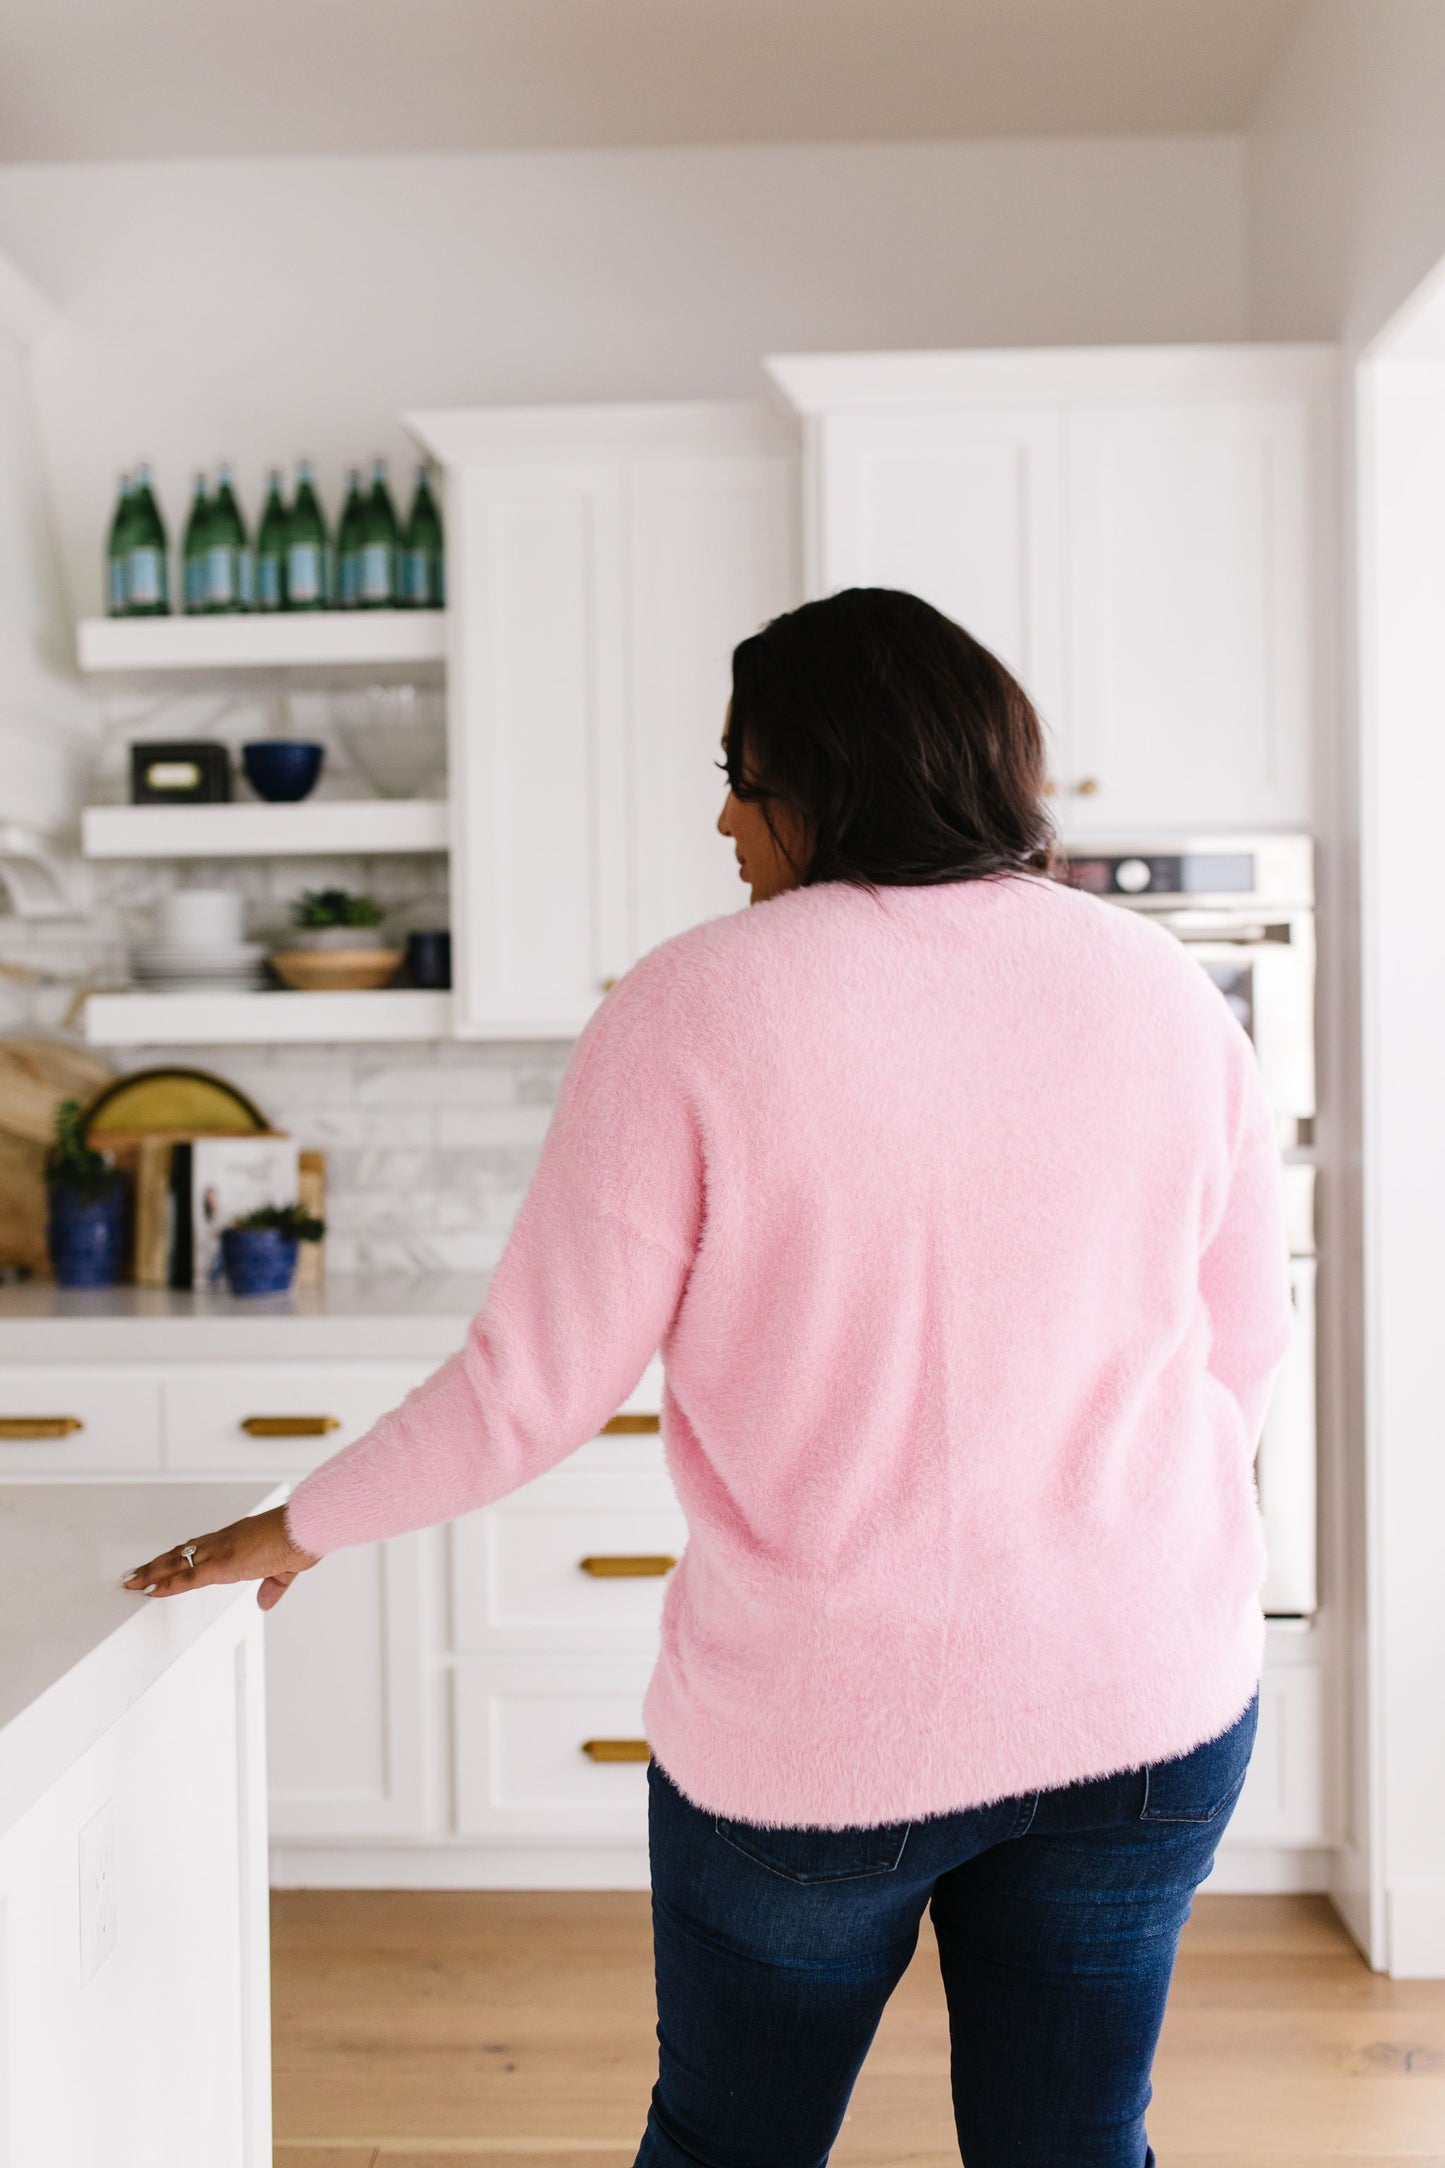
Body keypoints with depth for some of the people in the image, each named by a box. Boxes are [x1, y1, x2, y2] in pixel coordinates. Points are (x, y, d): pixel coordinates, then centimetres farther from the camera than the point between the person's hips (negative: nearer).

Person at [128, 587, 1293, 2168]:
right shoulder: (1163, 991, -2)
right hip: (1148, 1699, 3)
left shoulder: (699, 1008, -14)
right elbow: (1245, 1343, 7)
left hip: (817, 1728, -3)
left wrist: (297, 1527, 5)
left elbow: (533, 1392, -12)